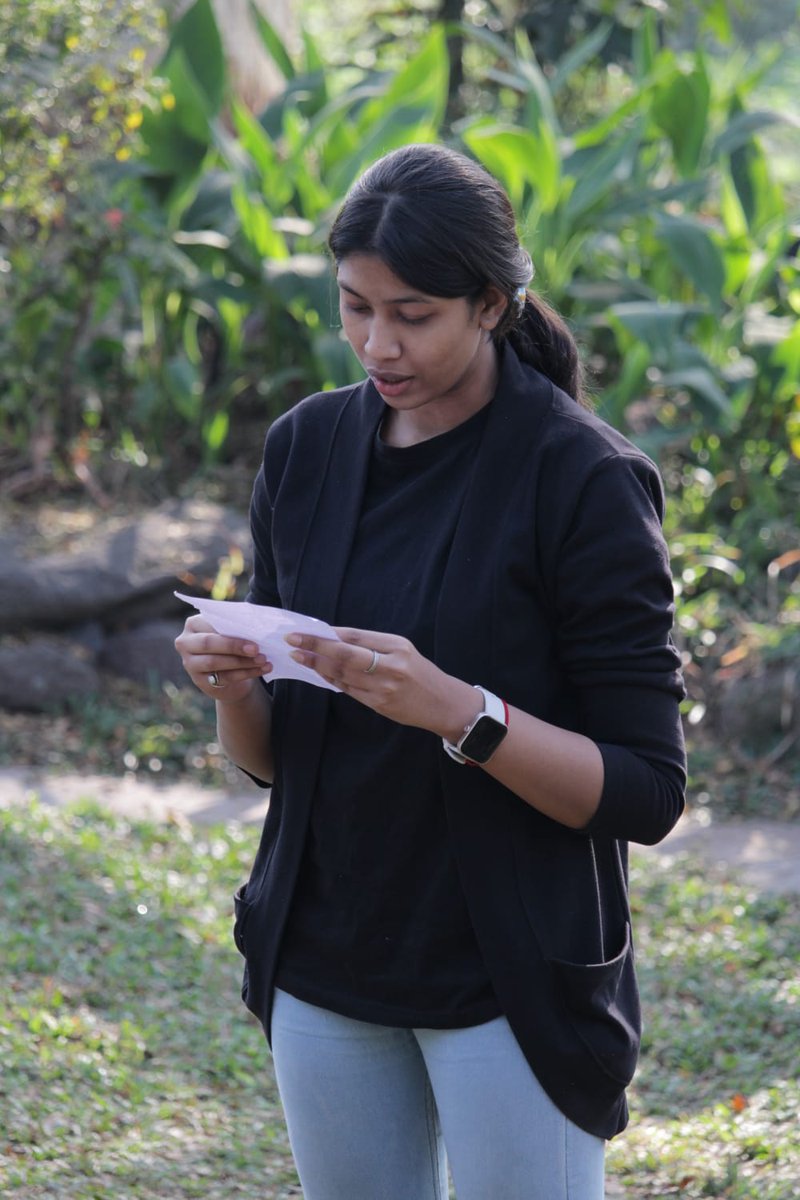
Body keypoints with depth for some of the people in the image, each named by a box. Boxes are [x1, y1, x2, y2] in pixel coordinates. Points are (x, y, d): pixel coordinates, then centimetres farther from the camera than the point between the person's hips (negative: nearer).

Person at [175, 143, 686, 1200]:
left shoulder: (584, 480, -12)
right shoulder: (308, 449, 4)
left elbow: (646, 795, -14)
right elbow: (267, 757, 10)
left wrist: (454, 710, -26)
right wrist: (233, 684, -12)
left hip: (513, 983, -5)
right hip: (325, 965, 5)